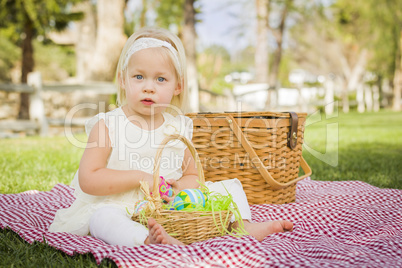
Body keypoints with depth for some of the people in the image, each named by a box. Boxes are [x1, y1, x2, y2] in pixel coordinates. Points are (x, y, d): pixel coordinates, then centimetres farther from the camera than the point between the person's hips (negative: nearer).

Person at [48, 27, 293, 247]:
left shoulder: (179, 127, 5)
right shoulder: (107, 125, -6)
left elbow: (193, 176, 13)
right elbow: (88, 180, -12)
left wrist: (179, 187, -13)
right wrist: (139, 178, -20)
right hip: (122, 207, -4)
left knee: (230, 186, 2)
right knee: (102, 216, -37)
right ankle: (148, 239, -57)